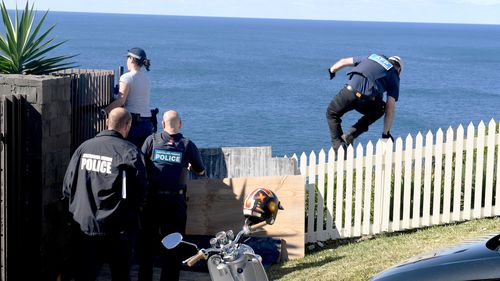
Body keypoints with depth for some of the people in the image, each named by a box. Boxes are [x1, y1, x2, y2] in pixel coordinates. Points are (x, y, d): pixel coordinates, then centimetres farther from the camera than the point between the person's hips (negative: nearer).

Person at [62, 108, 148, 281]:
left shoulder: (83, 148, 0)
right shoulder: (130, 153, -11)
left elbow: (67, 188, 3)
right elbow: (140, 192, -10)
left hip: (83, 226, 3)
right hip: (117, 231, -3)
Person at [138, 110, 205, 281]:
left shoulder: (152, 140, 2)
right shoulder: (187, 145, 3)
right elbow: (201, 171, 13)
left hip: (152, 198, 1)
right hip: (175, 201, 0)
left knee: (146, 242, 11)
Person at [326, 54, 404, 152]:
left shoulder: (371, 57, 31)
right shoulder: (394, 77, 23)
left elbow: (344, 61, 34)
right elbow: (390, 107, 15)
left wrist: (332, 70, 55)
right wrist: (386, 133, 19)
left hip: (350, 90, 1)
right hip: (367, 99, -1)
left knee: (332, 114, 29)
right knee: (380, 109, 33)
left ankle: (338, 145, 13)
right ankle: (350, 135, 19)